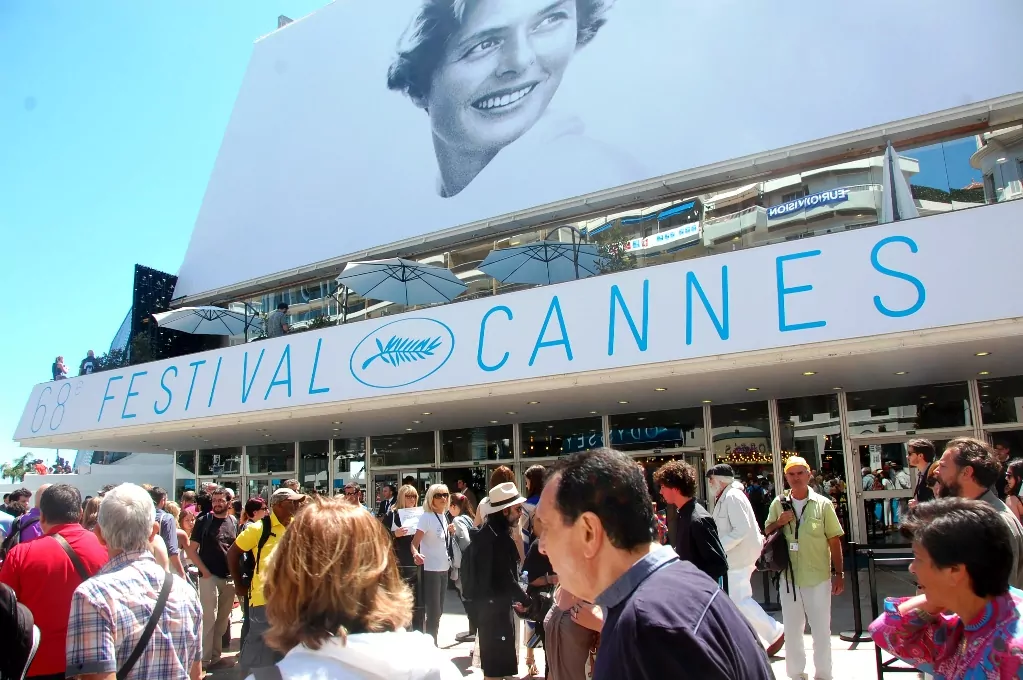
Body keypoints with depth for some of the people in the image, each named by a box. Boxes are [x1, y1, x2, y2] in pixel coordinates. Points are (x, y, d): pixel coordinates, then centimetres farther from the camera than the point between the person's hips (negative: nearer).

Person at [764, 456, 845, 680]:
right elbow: (767, 533, 10)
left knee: (821, 630, 10)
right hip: (789, 578, 2)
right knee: (791, 630, 13)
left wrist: (839, 573, -3)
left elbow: (834, 540, -1)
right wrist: (779, 522, -10)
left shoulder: (822, 504, -4)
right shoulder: (778, 504, 2)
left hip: (818, 578, -2)